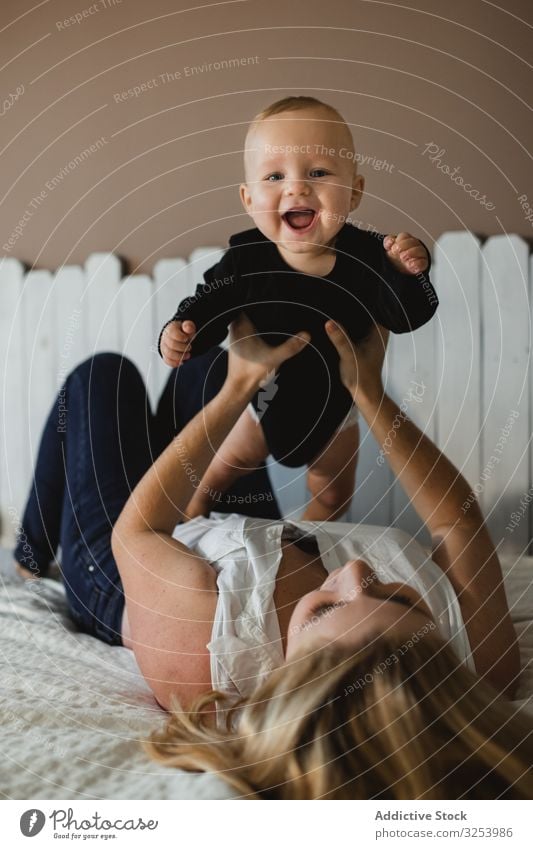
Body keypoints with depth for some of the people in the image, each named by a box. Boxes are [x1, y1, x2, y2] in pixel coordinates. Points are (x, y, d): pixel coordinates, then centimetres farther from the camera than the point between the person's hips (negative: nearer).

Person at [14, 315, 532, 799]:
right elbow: (457, 518, -21)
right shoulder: (485, 657, -41)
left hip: (116, 573, -2)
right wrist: (369, 393, -23)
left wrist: (238, 386, -23)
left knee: (105, 371, 15)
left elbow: (135, 529, -27)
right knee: (200, 365, 18)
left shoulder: (197, 631, -49)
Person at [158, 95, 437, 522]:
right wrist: (181, 332, -37)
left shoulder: (367, 255, -28)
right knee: (226, 463, 26)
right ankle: (195, 503, 59)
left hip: (336, 408, 1)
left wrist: (409, 274, -44)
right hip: (268, 403, 0)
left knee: (333, 495, 24)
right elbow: (209, 305, -17)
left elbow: (406, 317, -24)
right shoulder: (246, 259, -27)